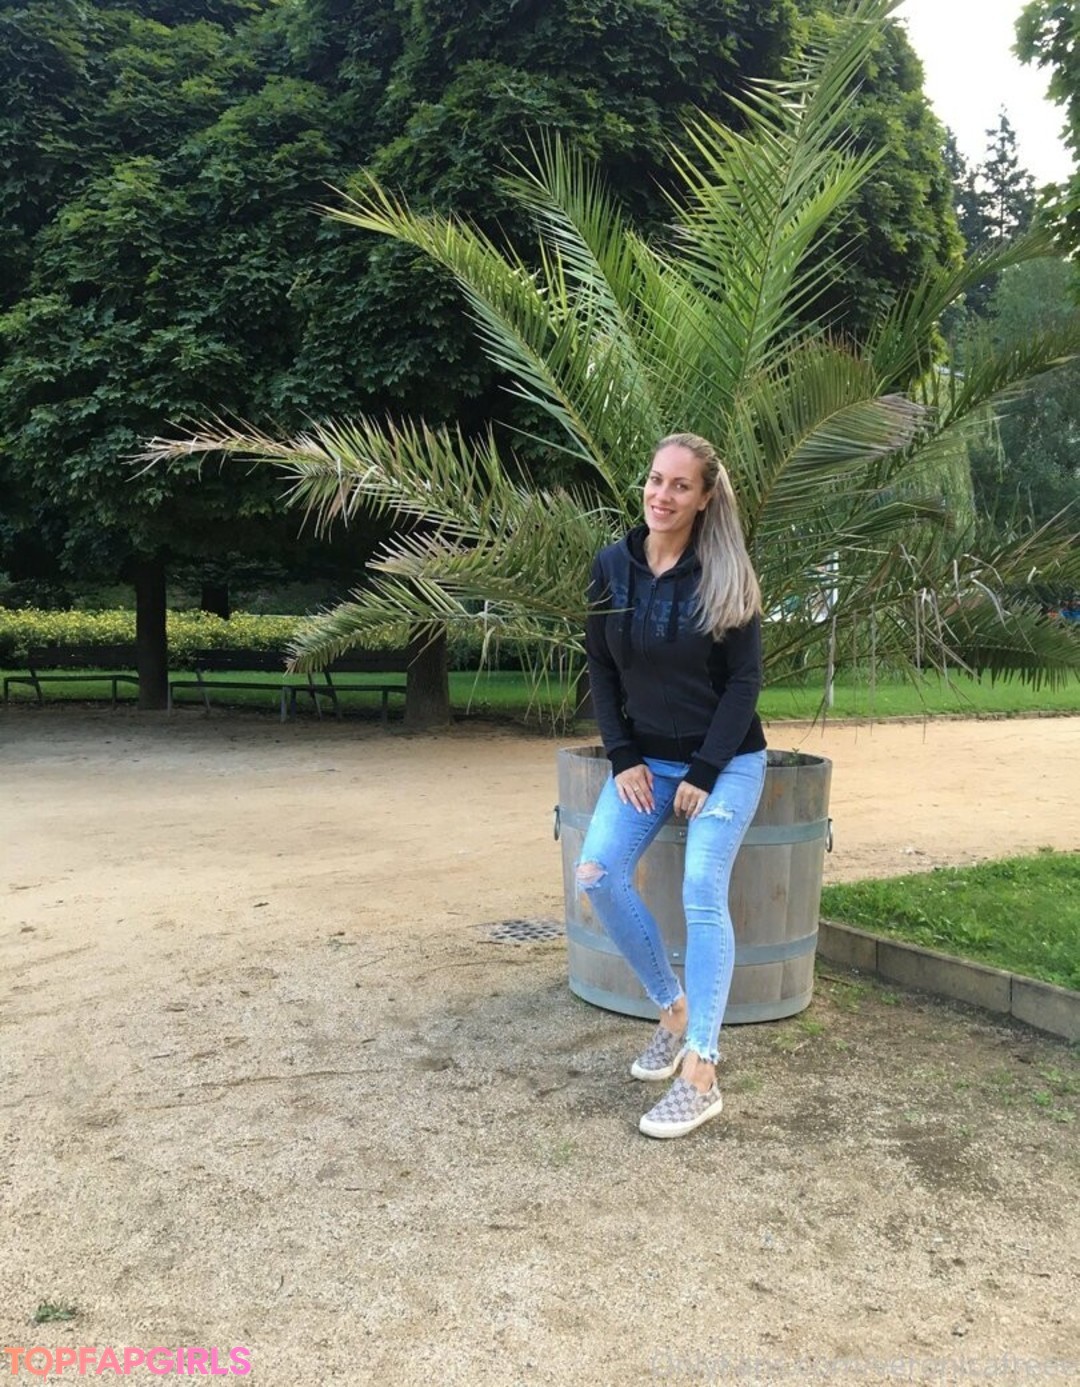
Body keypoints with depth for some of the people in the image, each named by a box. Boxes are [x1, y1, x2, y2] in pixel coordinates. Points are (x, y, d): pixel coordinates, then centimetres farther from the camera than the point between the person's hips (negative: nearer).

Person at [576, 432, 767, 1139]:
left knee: (702, 889, -16)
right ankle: (674, 1009, 9)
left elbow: (746, 680, -9)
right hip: (646, 757, 4)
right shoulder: (611, 566, -2)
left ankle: (701, 1075, -10)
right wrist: (624, 758, -5)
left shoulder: (725, 575, -10)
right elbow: (601, 669, 4)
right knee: (598, 874, -12)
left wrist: (704, 773, -14)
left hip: (725, 760, -4)